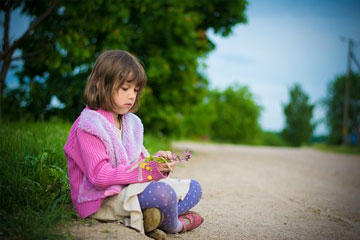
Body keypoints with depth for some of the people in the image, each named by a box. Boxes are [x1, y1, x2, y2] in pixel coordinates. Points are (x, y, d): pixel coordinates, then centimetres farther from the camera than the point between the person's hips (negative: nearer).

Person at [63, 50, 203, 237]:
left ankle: (151, 216, -19)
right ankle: (173, 226, -1)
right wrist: (148, 170, -25)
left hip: (130, 187, 10)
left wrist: (156, 161, -9)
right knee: (163, 192, -34)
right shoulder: (88, 125, -14)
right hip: (104, 199, -9)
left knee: (193, 188, 7)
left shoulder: (132, 122, 13)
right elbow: (99, 175, -22)